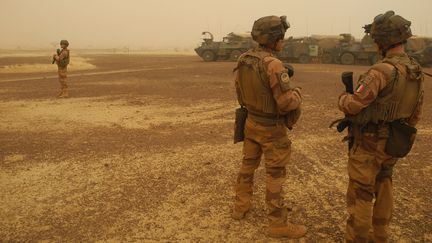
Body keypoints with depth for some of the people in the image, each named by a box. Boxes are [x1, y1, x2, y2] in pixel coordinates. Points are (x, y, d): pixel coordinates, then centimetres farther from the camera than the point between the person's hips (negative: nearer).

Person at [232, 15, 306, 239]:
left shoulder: (243, 61, 0)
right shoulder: (273, 64, -25)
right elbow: (287, 103, -25)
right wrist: (297, 93, -5)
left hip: (251, 122, 8)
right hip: (271, 128, -7)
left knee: (248, 166, 21)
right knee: (275, 175, 4)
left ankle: (241, 207, 37)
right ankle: (278, 224, 16)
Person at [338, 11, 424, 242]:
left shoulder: (383, 70, -24)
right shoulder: (416, 72, 5)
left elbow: (352, 106, -24)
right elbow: (415, 114, 13)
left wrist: (343, 98, -1)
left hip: (369, 144, -9)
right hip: (391, 145, 9)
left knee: (360, 195, 3)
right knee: (382, 188, 22)